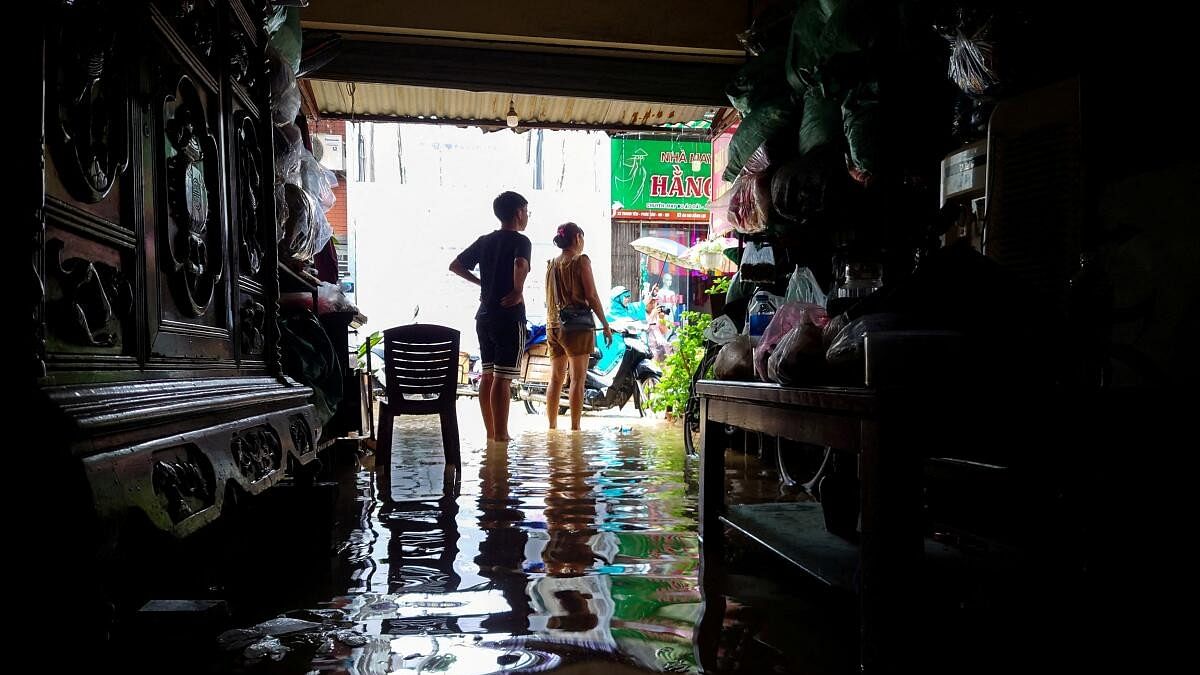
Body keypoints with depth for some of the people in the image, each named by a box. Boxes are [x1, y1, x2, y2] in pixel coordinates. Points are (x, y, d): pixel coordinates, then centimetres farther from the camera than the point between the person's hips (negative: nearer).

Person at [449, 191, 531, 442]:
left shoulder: (484, 241, 12)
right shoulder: (520, 241, -8)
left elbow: (455, 266, 14)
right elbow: (520, 265, -30)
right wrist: (518, 292, -17)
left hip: (484, 315, 7)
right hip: (509, 317, -7)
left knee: (487, 375, 11)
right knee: (502, 378, -7)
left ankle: (490, 432, 17)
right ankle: (501, 435, -5)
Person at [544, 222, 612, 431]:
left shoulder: (552, 264, 12)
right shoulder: (581, 261, -6)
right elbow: (592, 297, -10)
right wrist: (606, 325, -5)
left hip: (554, 326, 6)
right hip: (577, 326, -6)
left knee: (556, 378, 11)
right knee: (578, 378, -3)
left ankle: (552, 426, 13)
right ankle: (574, 427, -5)